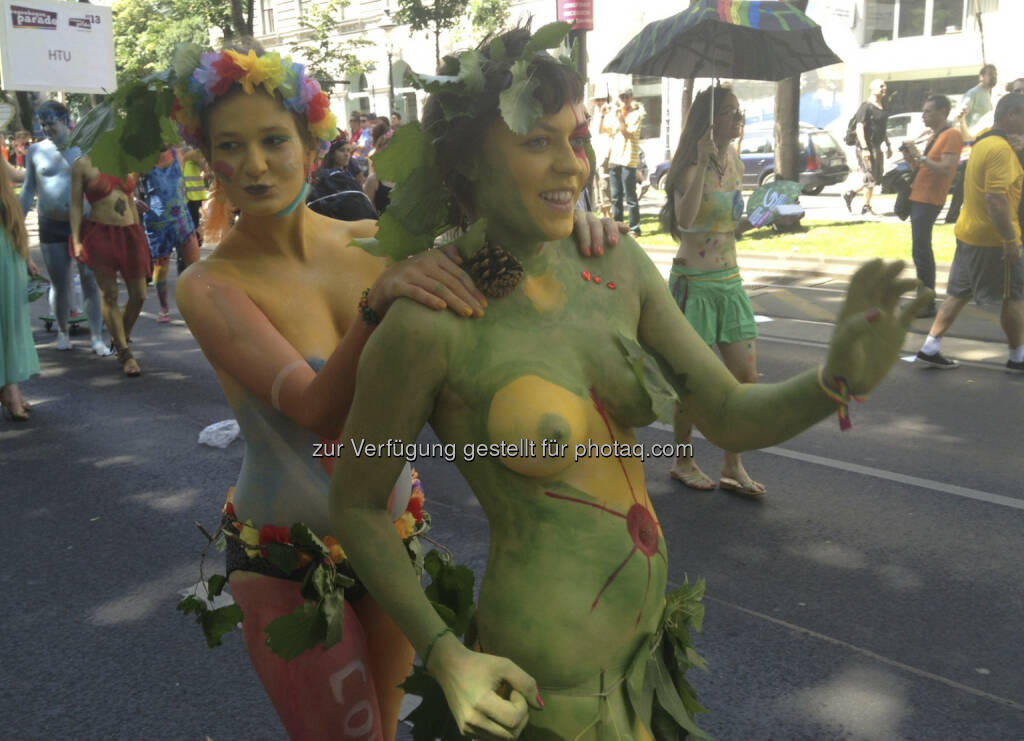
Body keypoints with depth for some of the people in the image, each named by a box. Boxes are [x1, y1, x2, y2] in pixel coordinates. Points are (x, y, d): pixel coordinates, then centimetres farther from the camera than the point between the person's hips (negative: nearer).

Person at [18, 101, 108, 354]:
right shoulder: (36, 150, 6)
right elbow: (29, 189, 11)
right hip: (52, 227, 1)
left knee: (91, 282, -4)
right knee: (59, 285, 6)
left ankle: (97, 338, 1)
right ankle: (62, 331, 26)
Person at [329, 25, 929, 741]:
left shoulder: (619, 267, -6)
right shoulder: (431, 324, -21)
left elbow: (733, 416, -4)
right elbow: (356, 502, -9)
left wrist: (839, 377, -23)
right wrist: (443, 653, -17)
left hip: (648, 629, 6)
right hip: (545, 676, -6)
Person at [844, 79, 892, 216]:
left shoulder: (882, 107, 16)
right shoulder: (866, 107, -11)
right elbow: (859, 128, -17)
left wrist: (888, 145, 21)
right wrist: (864, 148, -24)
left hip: (877, 146, 9)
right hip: (867, 146, -9)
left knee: (877, 178, 11)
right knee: (870, 178, -5)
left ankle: (851, 194, 21)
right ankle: (866, 207, 6)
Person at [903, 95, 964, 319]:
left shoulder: (952, 135, -12)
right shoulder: (934, 136, 19)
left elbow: (946, 170, -22)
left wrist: (921, 157, -22)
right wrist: (912, 160, 6)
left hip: (929, 201, -10)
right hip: (919, 198, 10)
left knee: (921, 251, -11)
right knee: (923, 251, 13)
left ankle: (927, 304, -8)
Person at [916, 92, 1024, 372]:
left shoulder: (982, 142, 11)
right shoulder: (1000, 148, -19)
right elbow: (996, 197, -26)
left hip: (968, 232, 9)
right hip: (994, 238, -9)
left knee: (958, 294, 12)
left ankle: (930, 348, 10)